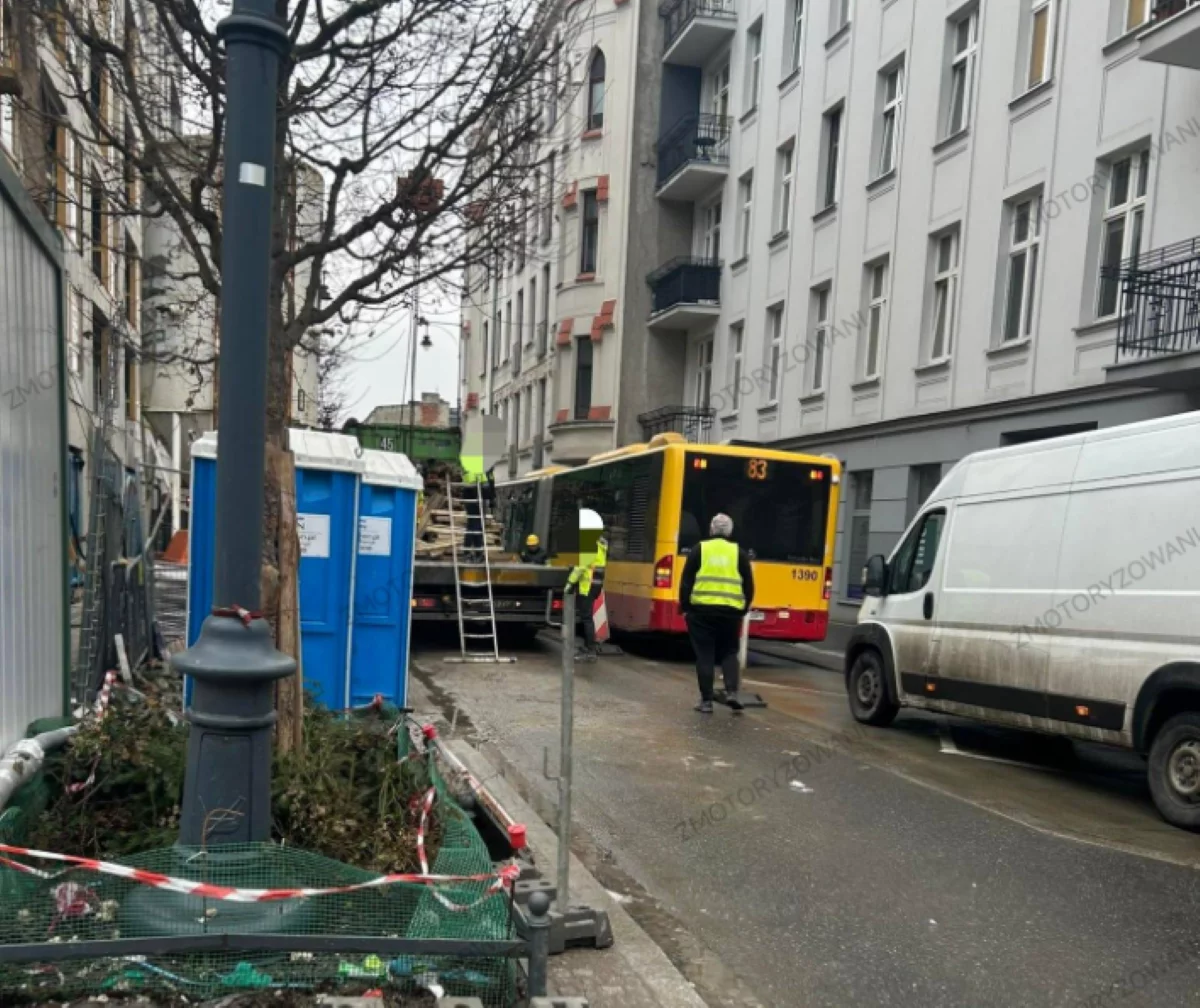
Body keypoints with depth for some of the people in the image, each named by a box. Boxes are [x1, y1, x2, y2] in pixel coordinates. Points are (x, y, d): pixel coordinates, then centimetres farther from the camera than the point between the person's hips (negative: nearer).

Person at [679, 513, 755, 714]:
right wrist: (744, 609, 19)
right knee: (729, 653, 15)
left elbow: (686, 581, 0)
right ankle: (731, 692, -1)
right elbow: (749, 586, 7)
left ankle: (706, 701, 6)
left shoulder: (699, 549, 3)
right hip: (730, 612, 1)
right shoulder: (739, 553, 7)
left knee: (704, 656, 5)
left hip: (701, 610, -1)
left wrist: (685, 606, 9)